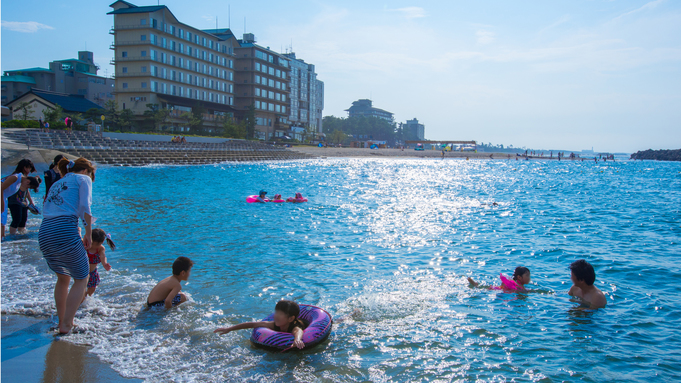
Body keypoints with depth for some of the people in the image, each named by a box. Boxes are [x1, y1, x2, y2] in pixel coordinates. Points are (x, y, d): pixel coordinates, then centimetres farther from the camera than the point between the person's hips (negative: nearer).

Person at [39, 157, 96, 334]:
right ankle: (66, 324, 7)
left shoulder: (56, 184, 29)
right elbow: (84, 207, -6)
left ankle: (62, 322, 32)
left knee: (63, 278, 26)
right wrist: (88, 234, 1)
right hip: (65, 231, -7)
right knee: (81, 279, 10)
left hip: (44, 232, 7)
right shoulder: (83, 179, 9)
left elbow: (46, 209, 25)